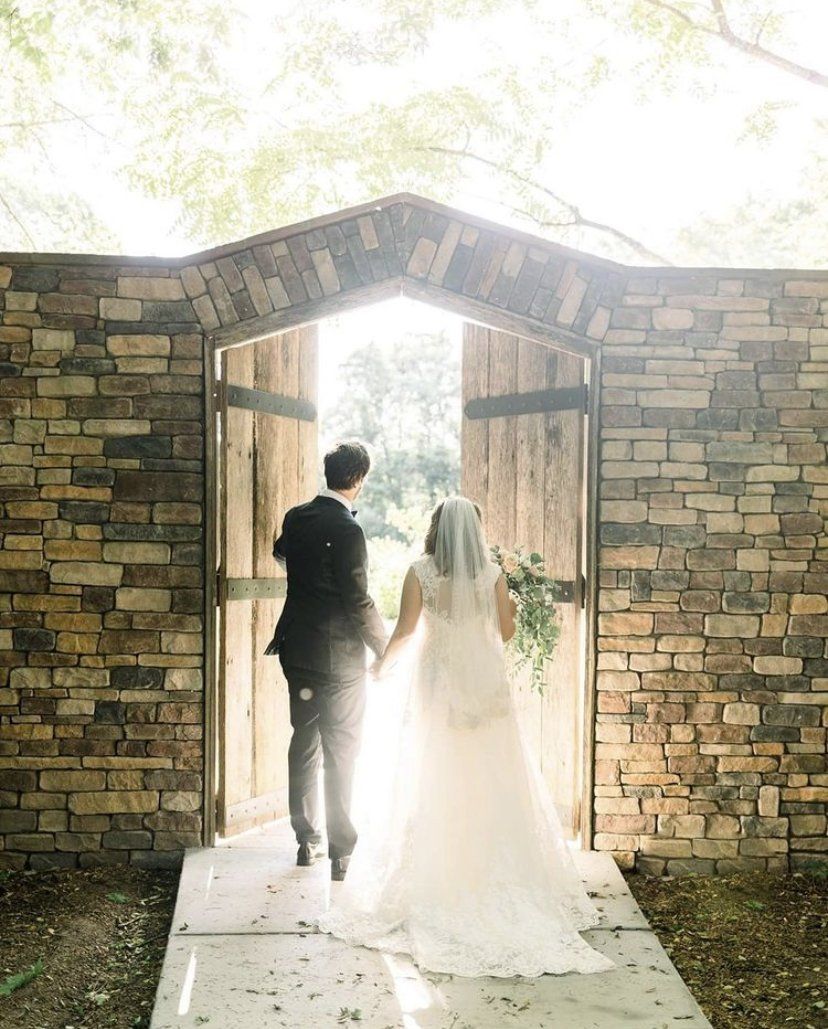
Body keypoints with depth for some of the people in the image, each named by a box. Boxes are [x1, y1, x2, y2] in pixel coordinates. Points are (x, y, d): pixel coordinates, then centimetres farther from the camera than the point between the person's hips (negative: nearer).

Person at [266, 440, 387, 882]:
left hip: (298, 650, 7)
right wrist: (386, 649, -6)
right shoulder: (346, 530, -19)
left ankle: (307, 840, 26)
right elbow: (359, 601, -19)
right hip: (338, 657, -7)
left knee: (304, 743, 16)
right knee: (341, 752, 1)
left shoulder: (296, 517, 4)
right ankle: (341, 851, 6)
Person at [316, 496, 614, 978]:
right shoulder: (492, 573, -2)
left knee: (435, 785, 7)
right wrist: (512, 610, 23)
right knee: (492, 783, 8)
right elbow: (506, 632, 2)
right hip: (484, 684, 1)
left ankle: (436, 881, 12)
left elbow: (404, 630, -9)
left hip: (437, 684, -1)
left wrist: (384, 664, 8)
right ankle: (497, 875, 12)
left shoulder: (421, 572, -6)